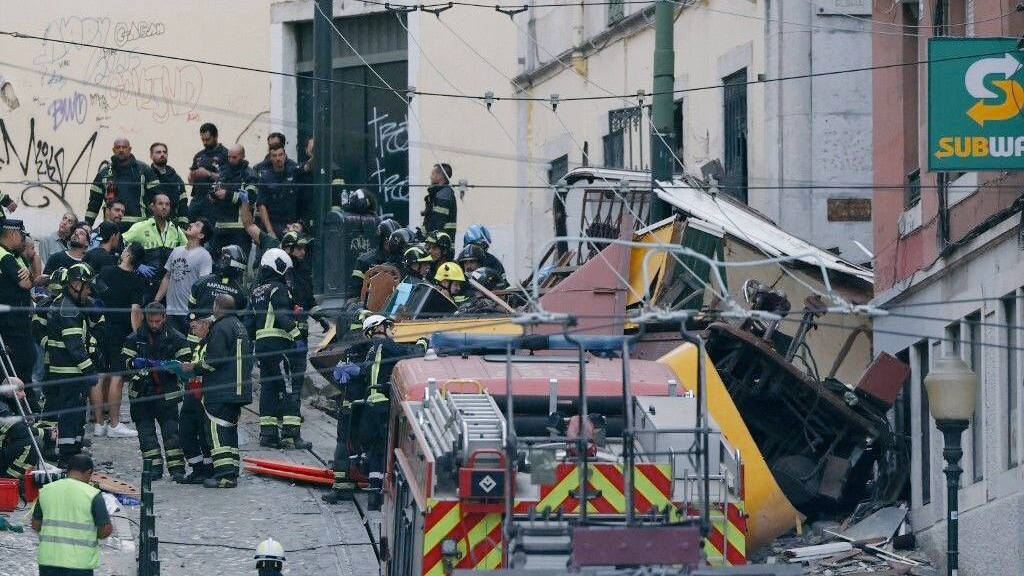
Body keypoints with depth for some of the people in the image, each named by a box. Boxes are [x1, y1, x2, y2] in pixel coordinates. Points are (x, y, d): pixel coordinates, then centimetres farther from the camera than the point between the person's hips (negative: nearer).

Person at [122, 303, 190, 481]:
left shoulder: (175, 338, 2)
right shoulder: (135, 338, 6)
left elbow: (186, 363, 0)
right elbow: (125, 362, 6)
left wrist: (168, 366, -18)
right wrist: (135, 363, -16)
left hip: (167, 393, -2)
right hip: (142, 392, 2)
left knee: (170, 430, -8)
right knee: (145, 431, 1)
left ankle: (177, 468, -7)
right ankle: (154, 466, 7)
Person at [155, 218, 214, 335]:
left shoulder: (204, 255, -6)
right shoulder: (176, 251, 17)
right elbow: (167, 278, 22)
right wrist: (155, 302, 17)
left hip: (190, 313, -7)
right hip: (171, 312, 7)